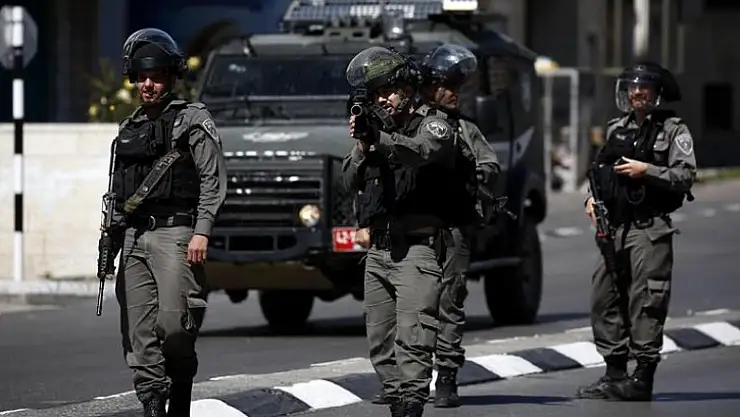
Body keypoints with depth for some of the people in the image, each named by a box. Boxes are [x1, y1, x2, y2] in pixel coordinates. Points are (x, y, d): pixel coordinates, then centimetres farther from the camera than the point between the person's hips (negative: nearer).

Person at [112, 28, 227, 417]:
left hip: (175, 234, -6)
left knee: (173, 323, -17)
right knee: (139, 334, -1)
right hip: (134, 239, 6)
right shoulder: (129, 129, 20)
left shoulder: (192, 119, 2)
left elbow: (213, 179, -5)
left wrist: (201, 232, -14)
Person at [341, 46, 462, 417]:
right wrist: (362, 148, -6)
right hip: (378, 249, 7)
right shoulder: (377, 127, 18)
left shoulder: (433, 124, 0)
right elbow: (351, 182, 12)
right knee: (381, 343, 8)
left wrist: (381, 140, -35)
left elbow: (425, 150, -23)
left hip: (417, 248, -7)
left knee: (412, 342, -17)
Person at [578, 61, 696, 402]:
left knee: (645, 301, -9)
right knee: (604, 297, 6)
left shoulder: (673, 130, 0)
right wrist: (593, 196, 7)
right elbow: (599, 168, 24)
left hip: (650, 230, -6)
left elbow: (685, 176, -9)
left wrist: (647, 171, -16)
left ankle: (643, 379, -6)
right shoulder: (617, 129, 17)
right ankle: (615, 374, 13)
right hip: (615, 228, 6)